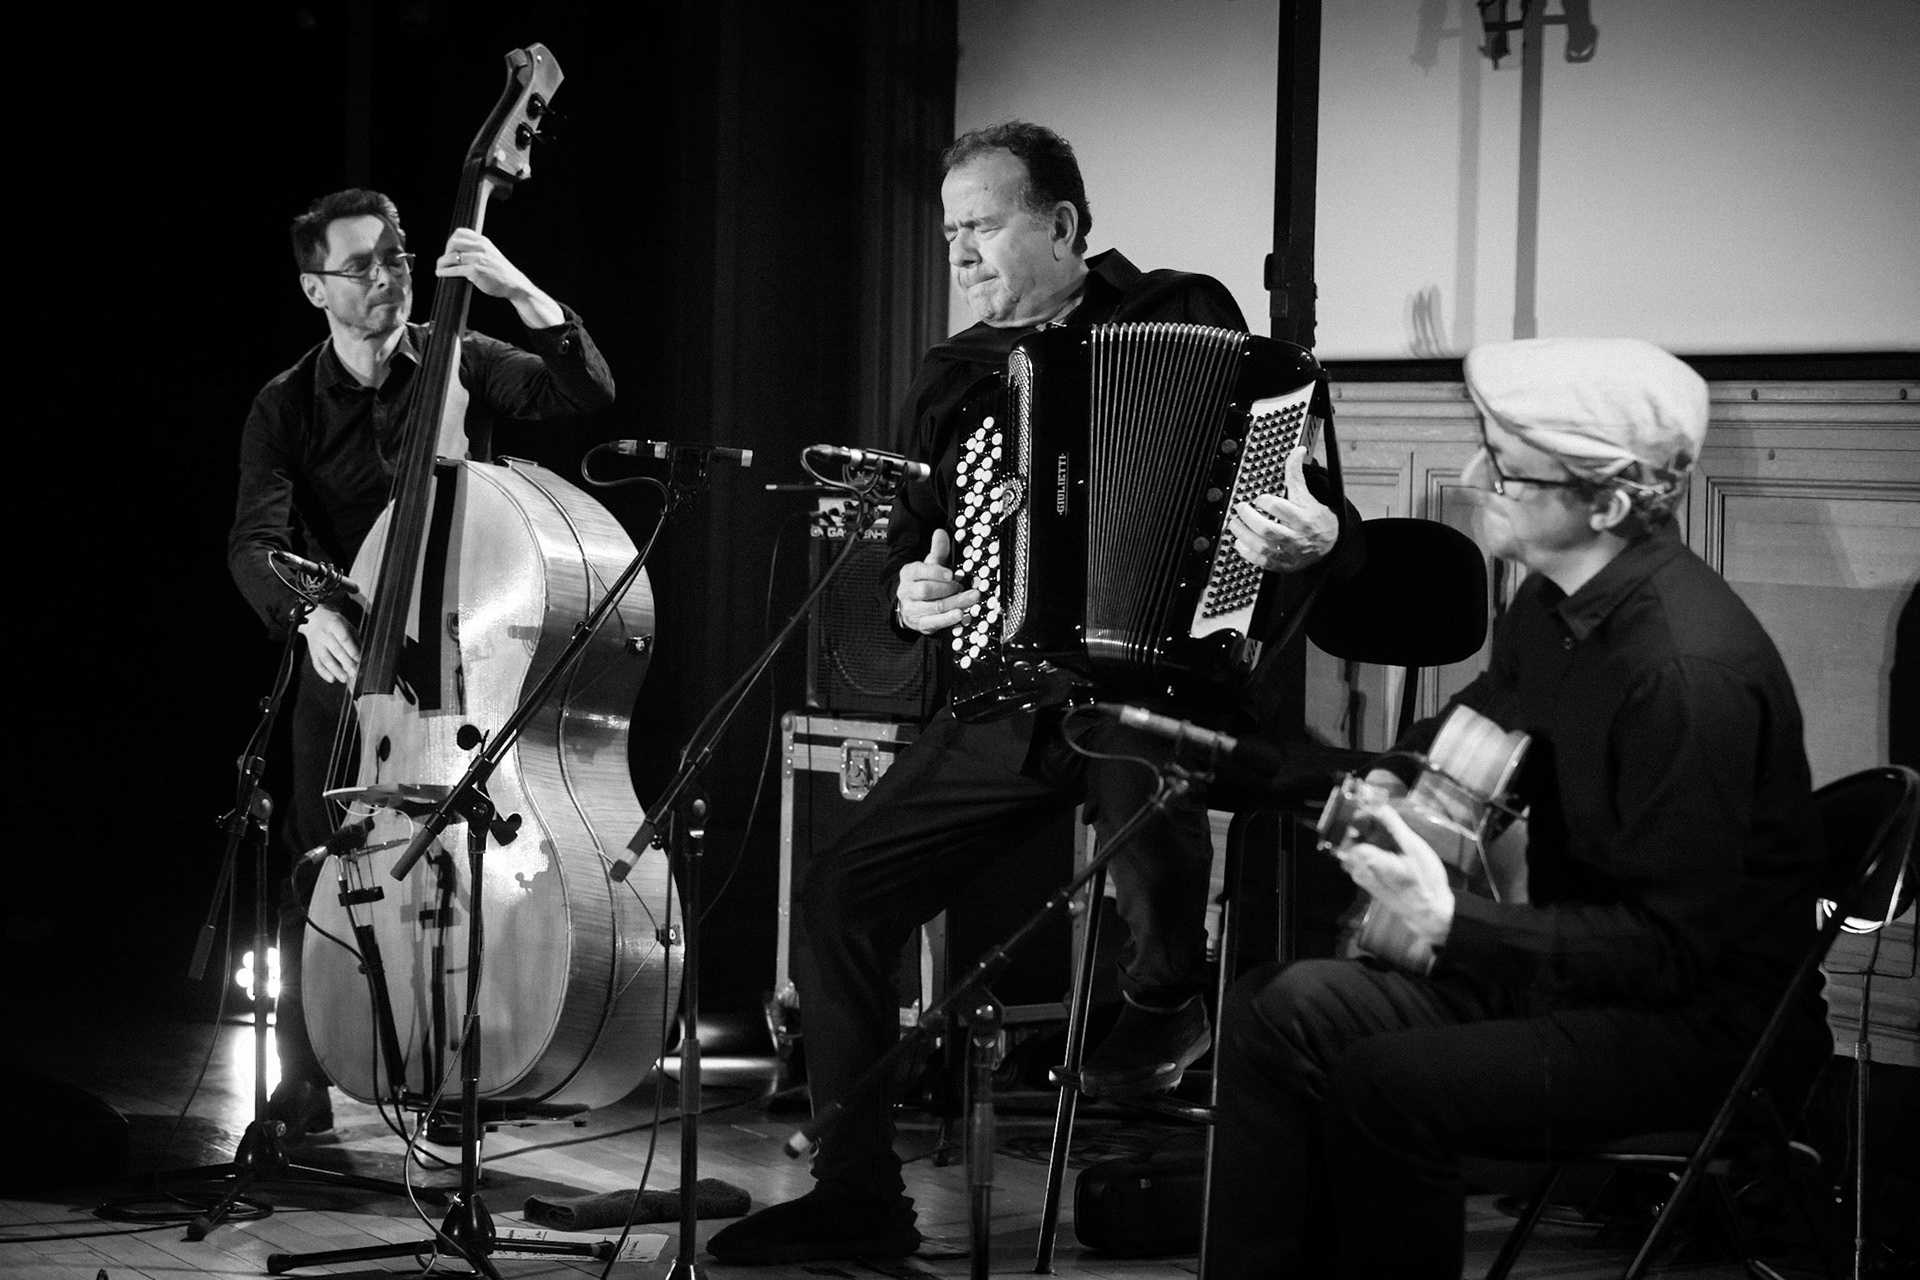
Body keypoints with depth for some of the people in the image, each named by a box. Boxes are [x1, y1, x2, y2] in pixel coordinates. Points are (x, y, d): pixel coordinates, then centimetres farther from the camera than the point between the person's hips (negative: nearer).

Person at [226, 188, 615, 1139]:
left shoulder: (461, 365, 3)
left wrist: (521, 293, -26)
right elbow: (254, 543, -11)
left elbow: (586, 392, -11)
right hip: (347, 666, 0)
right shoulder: (285, 409, 2)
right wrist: (310, 611, -32)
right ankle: (303, 1086, 9)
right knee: (320, 868, -5)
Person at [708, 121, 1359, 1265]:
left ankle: (1169, 993, -10)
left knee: (1131, 758, -40)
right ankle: (858, 1195, 8)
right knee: (840, 899, -5)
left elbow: (1286, 472, -6)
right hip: (1005, 701, 6)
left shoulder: (1184, 316, 1)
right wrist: (910, 591, 2)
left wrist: (1308, 538, -28)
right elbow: (912, 537, 25)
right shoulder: (955, 377, 16)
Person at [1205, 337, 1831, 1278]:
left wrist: (1454, 926, -30)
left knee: (1388, 1088, -27)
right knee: (1277, 1010, -5)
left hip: (1702, 1017, -9)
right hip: (1576, 961, 9)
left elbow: (1672, 946, -25)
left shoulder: (1692, 669, -26)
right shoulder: (1552, 603, 1)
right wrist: (1391, 781, 3)